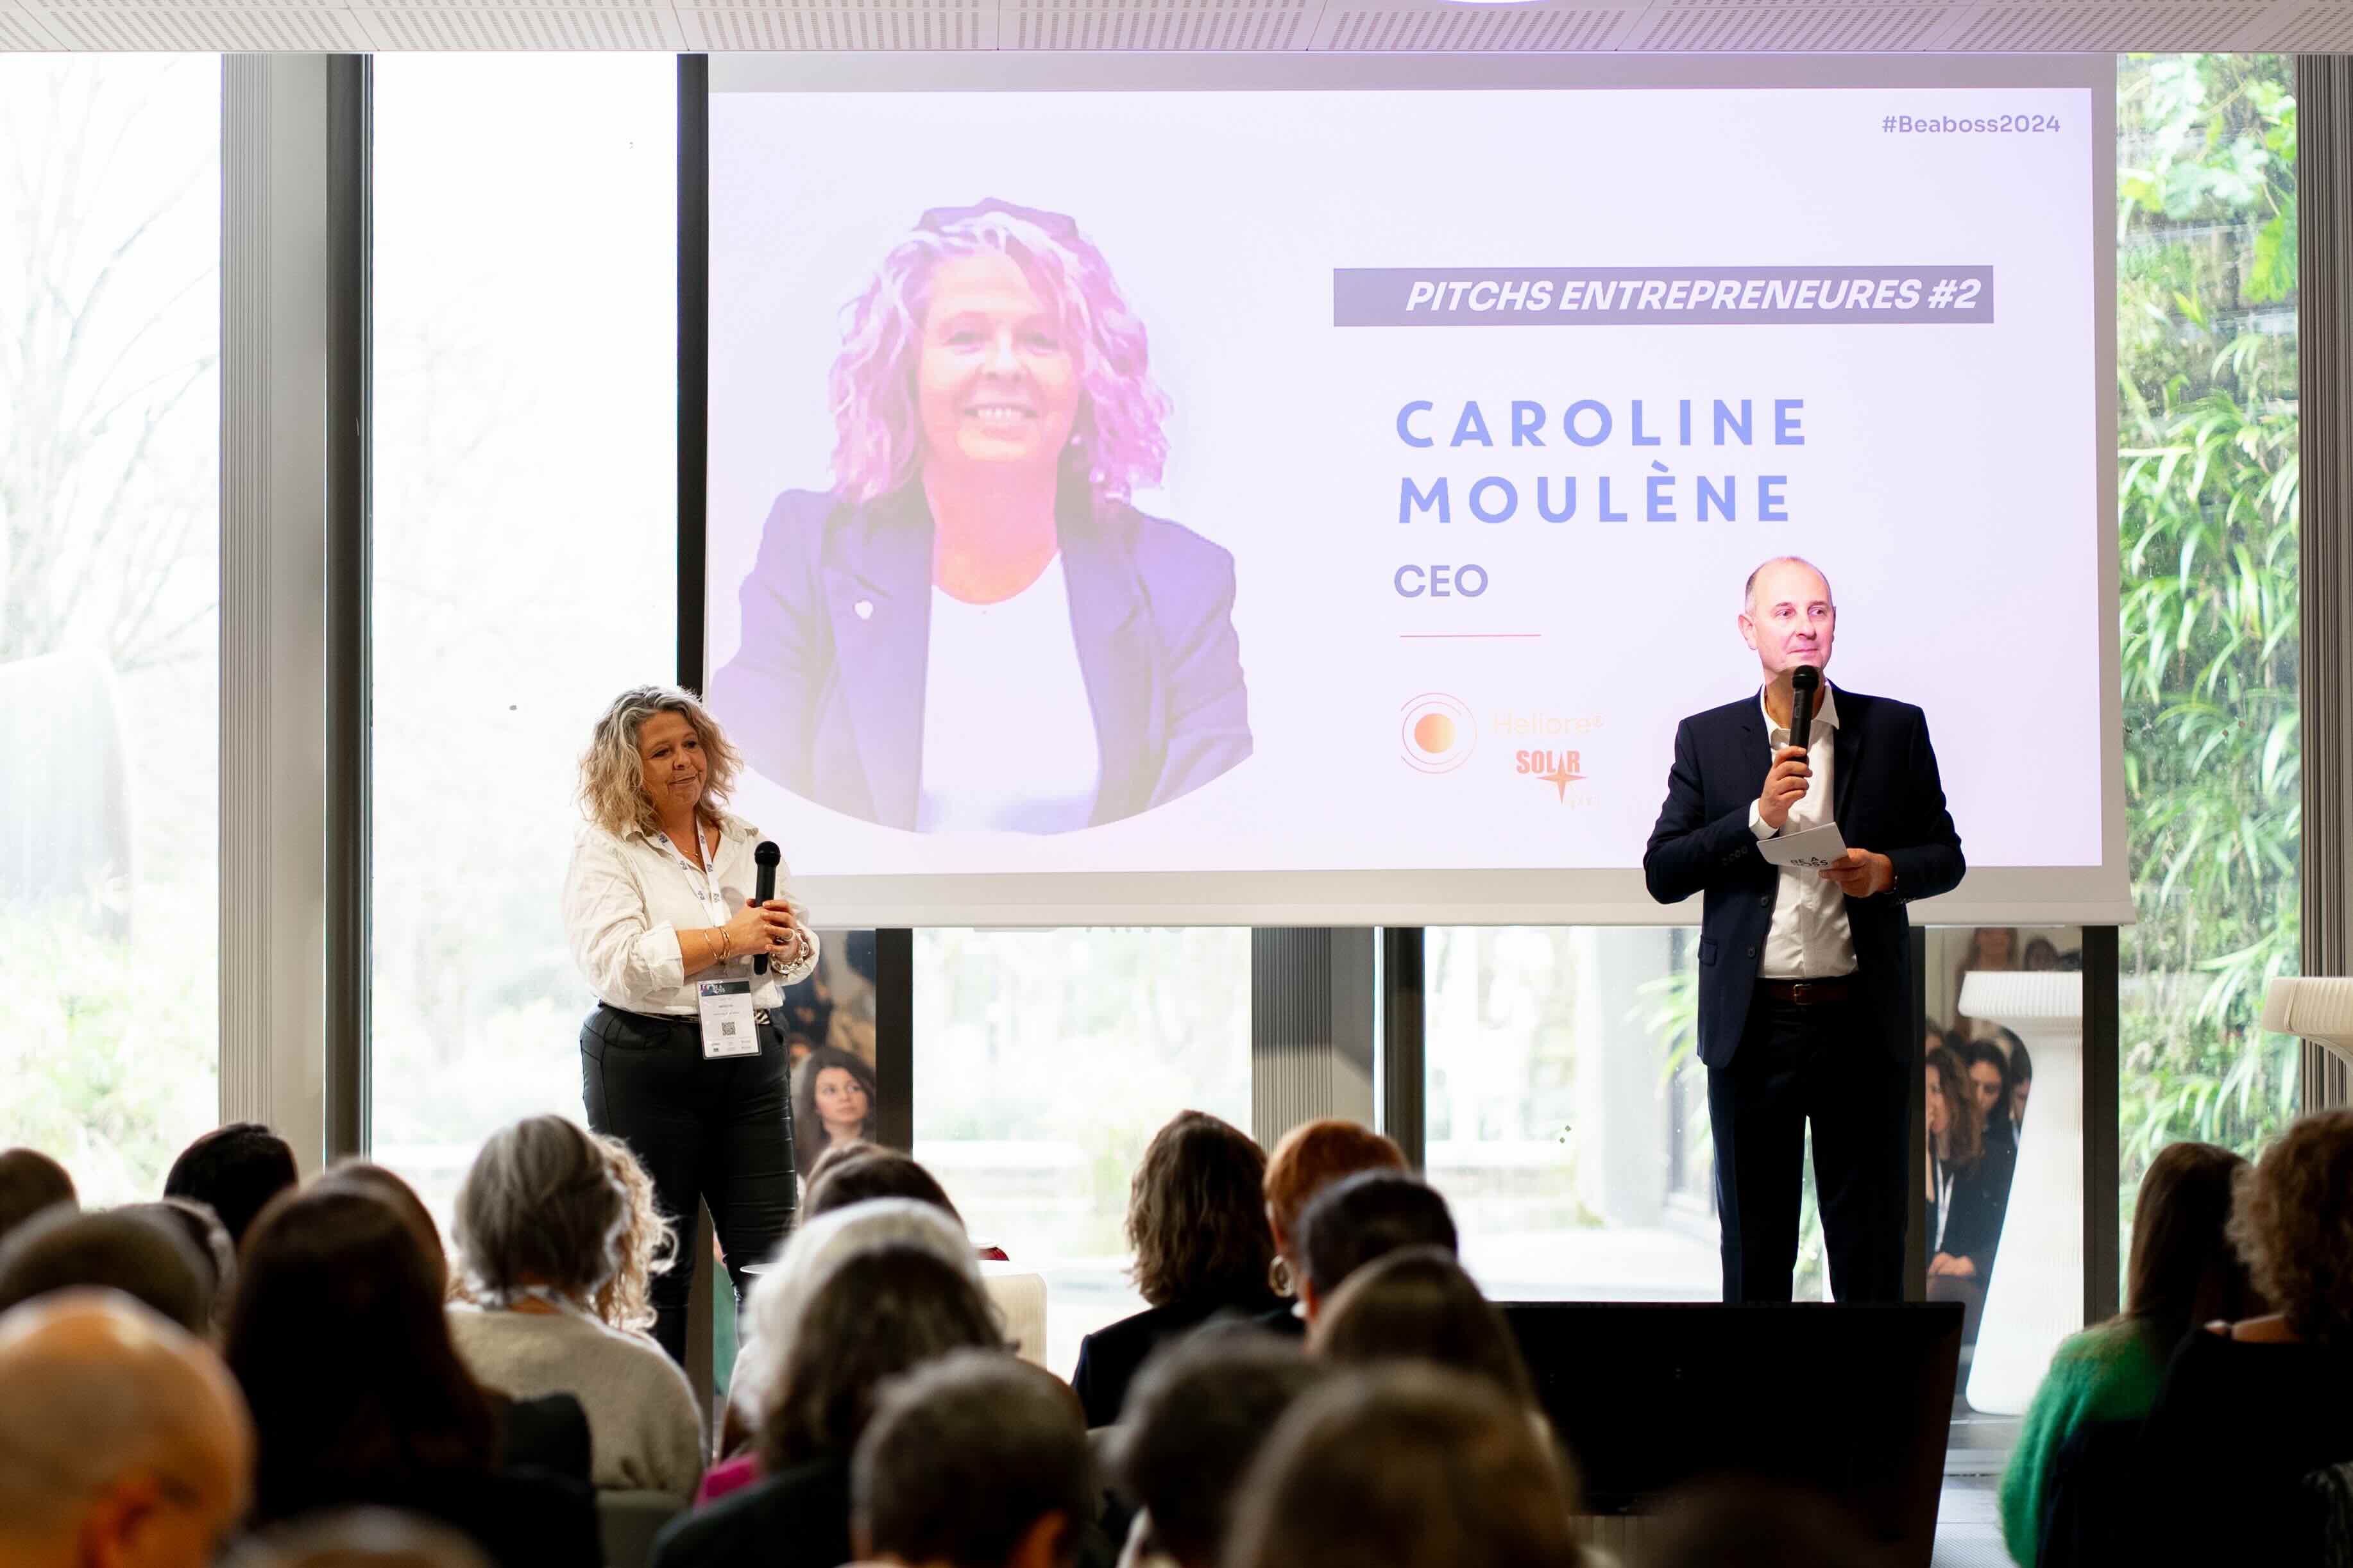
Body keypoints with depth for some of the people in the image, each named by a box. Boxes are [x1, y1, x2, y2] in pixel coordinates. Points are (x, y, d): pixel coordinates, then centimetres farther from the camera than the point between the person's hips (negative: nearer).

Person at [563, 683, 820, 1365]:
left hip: (751, 1063, 4)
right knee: (654, 1276, 1)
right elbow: (619, 961, -16)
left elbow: (800, 955, 17)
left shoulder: (746, 842, 14)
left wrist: (783, 941, -7)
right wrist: (729, 938, -18)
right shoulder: (604, 850, -2)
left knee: (773, 1261, -1)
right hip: (645, 1067, -4)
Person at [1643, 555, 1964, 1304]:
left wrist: (1887, 871, -12)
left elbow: (1945, 856, 10)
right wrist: (1760, 816, -14)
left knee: (1869, 1242, 4)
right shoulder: (1706, 738, 5)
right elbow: (1661, 874, -2)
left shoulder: (1895, 729, 5)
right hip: (1752, 1024, 0)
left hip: (1862, 1023, 0)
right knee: (1754, 1240, 8)